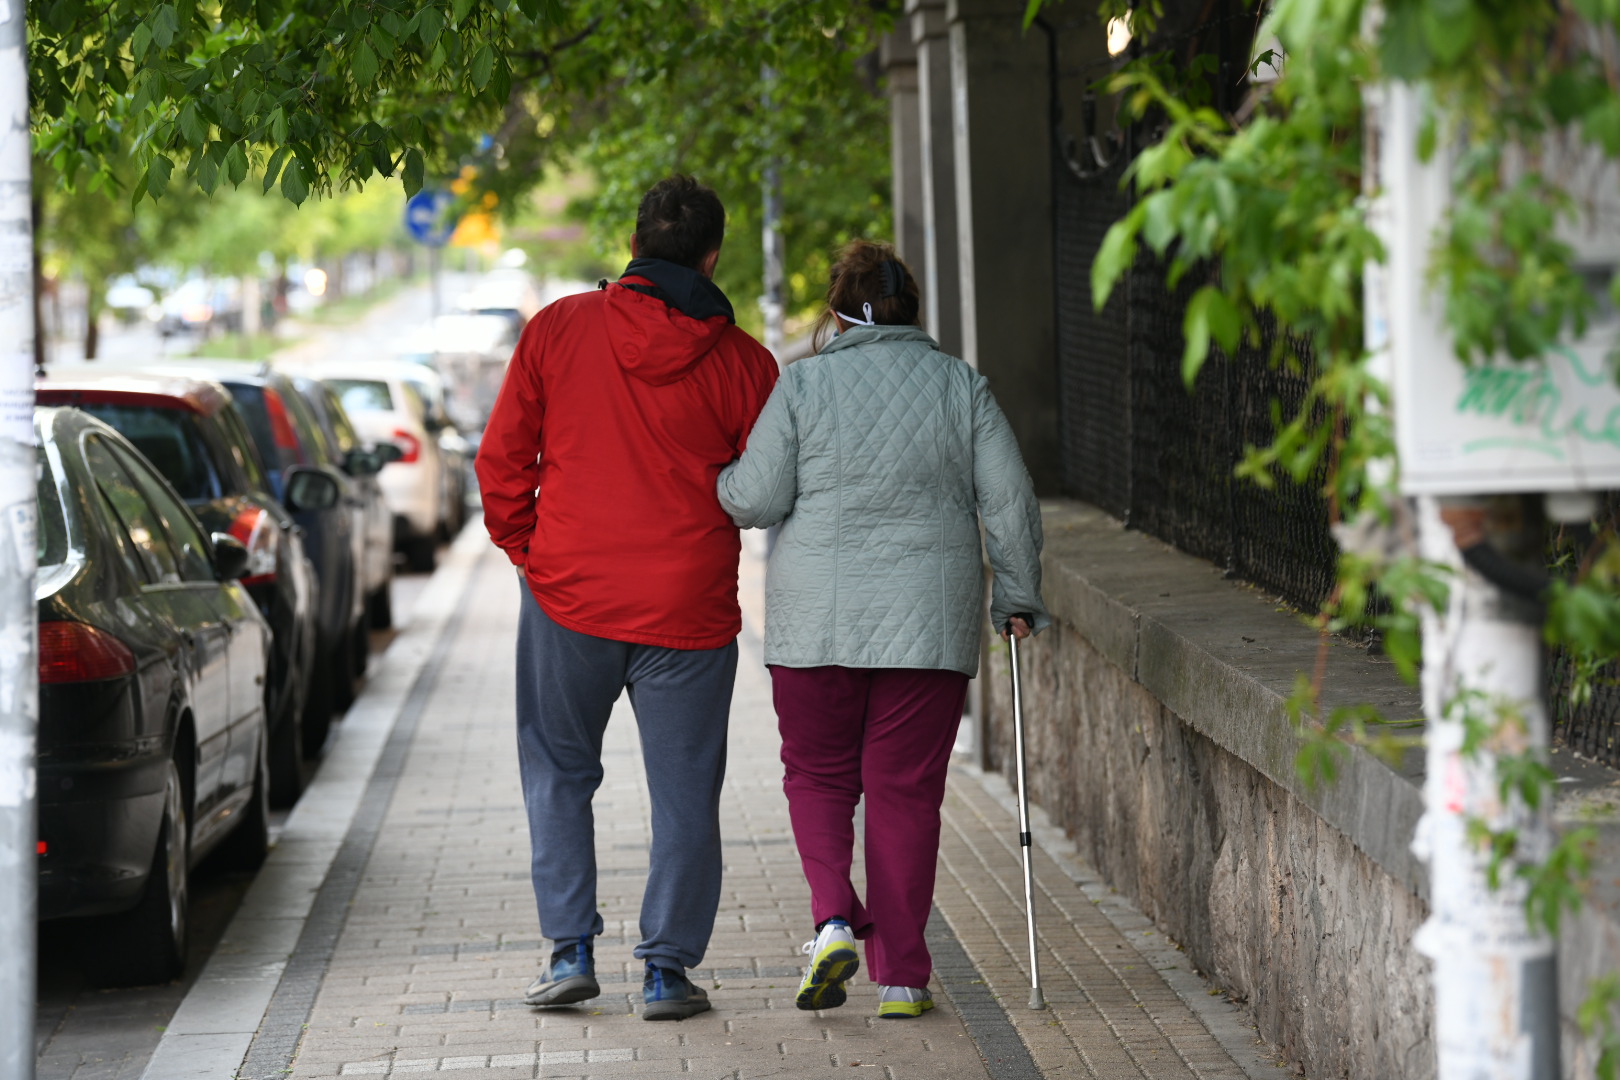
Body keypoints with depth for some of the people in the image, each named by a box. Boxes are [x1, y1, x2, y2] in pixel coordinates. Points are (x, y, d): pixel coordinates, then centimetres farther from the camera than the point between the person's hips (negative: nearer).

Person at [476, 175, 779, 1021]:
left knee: (559, 774, 16)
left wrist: (525, 549, 14)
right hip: (689, 605, -1)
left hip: (568, 599, 1)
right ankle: (667, 970, 8)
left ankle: (571, 950, 9)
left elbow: (501, 459, 1)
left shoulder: (558, 330, -2)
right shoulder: (741, 362, -4)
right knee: (684, 793, 9)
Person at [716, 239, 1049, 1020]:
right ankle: (901, 978, 6)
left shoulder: (803, 383, -2)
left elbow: (755, 498, -4)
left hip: (816, 619, -1)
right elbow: (1010, 501, 2)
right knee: (906, 791, 7)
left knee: (819, 775, 15)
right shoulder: (961, 385, 4)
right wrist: (1018, 597, 13)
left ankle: (834, 919, -8)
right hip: (929, 623, 1)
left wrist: (720, 479, 17)